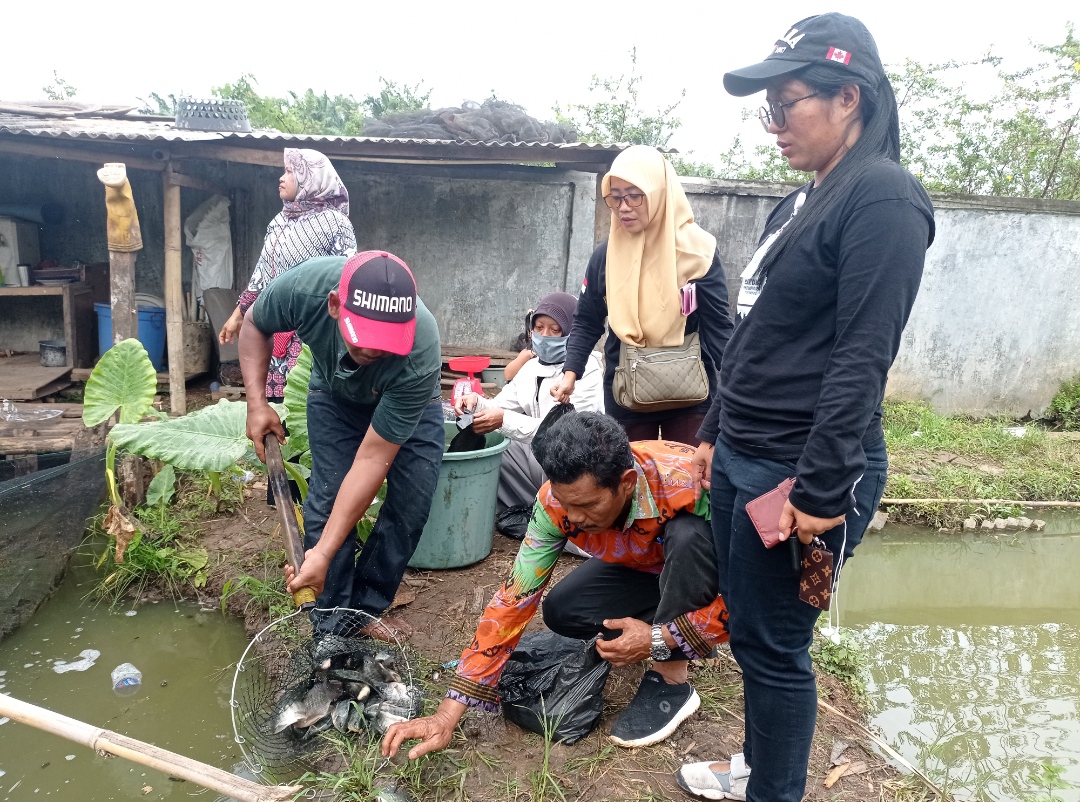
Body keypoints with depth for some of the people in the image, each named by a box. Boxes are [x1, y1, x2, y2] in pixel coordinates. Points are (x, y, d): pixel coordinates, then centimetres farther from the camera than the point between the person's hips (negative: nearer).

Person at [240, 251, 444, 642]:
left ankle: (367, 609, 13)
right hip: (335, 395, 1)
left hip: (410, 403, -1)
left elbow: (372, 459, -38)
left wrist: (323, 553, -38)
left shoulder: (421, 353, -43)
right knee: (329, 498, -11)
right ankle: (333, 626, 3)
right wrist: (256, 402, -21)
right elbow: (254, 325, -11)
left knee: (412, 504, -9)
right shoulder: (303, 287, -38)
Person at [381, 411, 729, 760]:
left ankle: (671, 681, -15)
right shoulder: (560, 498, -28)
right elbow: (514, 598, -25)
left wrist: (662, 639, -34)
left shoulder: (691, 481, -40)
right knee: (561, 612, -19)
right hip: (640, 566, 4)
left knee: (685, 534, -36)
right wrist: (447, 715, -28)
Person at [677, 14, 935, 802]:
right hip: (742, 460, 9)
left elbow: (862, 359, -19)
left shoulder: (884, 199, -13)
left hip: (800, 472, -9)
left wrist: (821, 492, -20)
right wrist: (715, 434, 18)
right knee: (750, 633, 19)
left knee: (774, 646, 5)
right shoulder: (801, 203, 15)